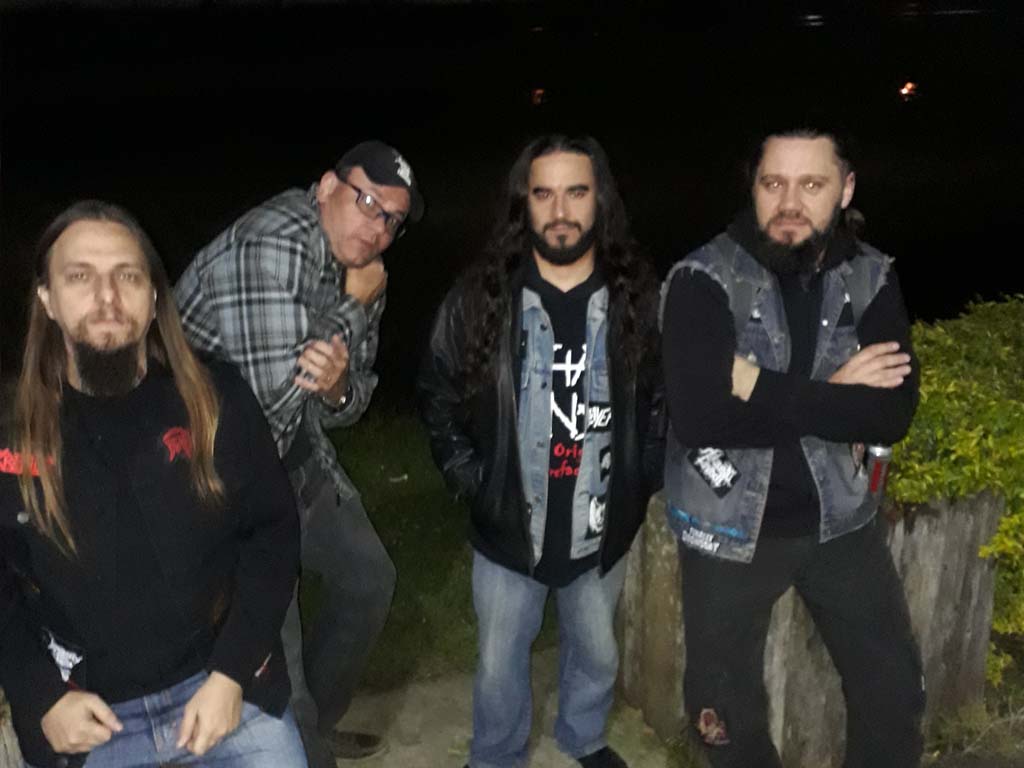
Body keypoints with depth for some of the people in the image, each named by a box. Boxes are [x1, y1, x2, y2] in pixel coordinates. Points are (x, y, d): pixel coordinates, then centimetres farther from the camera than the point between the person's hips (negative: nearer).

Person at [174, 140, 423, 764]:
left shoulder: (357, 274, 1)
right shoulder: (271, 247, -27)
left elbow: (348, 406, 4)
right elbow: (273, 399, -31)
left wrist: (338, 387, -21)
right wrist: (353, 310, -21)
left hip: (297, 453, 9)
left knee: (368, 579, 20)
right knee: (272, 661, -6)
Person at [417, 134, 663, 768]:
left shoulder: (640, 298, -8)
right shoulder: (479, 298, -10)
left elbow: (666, 401, 3)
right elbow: (439, 396, 0)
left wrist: (641, 480, -3)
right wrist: (471, 481, -6)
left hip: (603, 530, 1)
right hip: (508, 529, -1)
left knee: (597, 653, 23)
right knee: (500, 663, 16)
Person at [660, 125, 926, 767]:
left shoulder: (872, 278, -4)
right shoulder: (704, 280, -15)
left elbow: (894, 413, -15)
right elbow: (698, 417, -28)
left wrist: (765, 389, -23)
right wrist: (829, 397, -21)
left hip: (840, 519, 3)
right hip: (730, 527, -3)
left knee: (896, 693, 15)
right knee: (729, 709, 15)